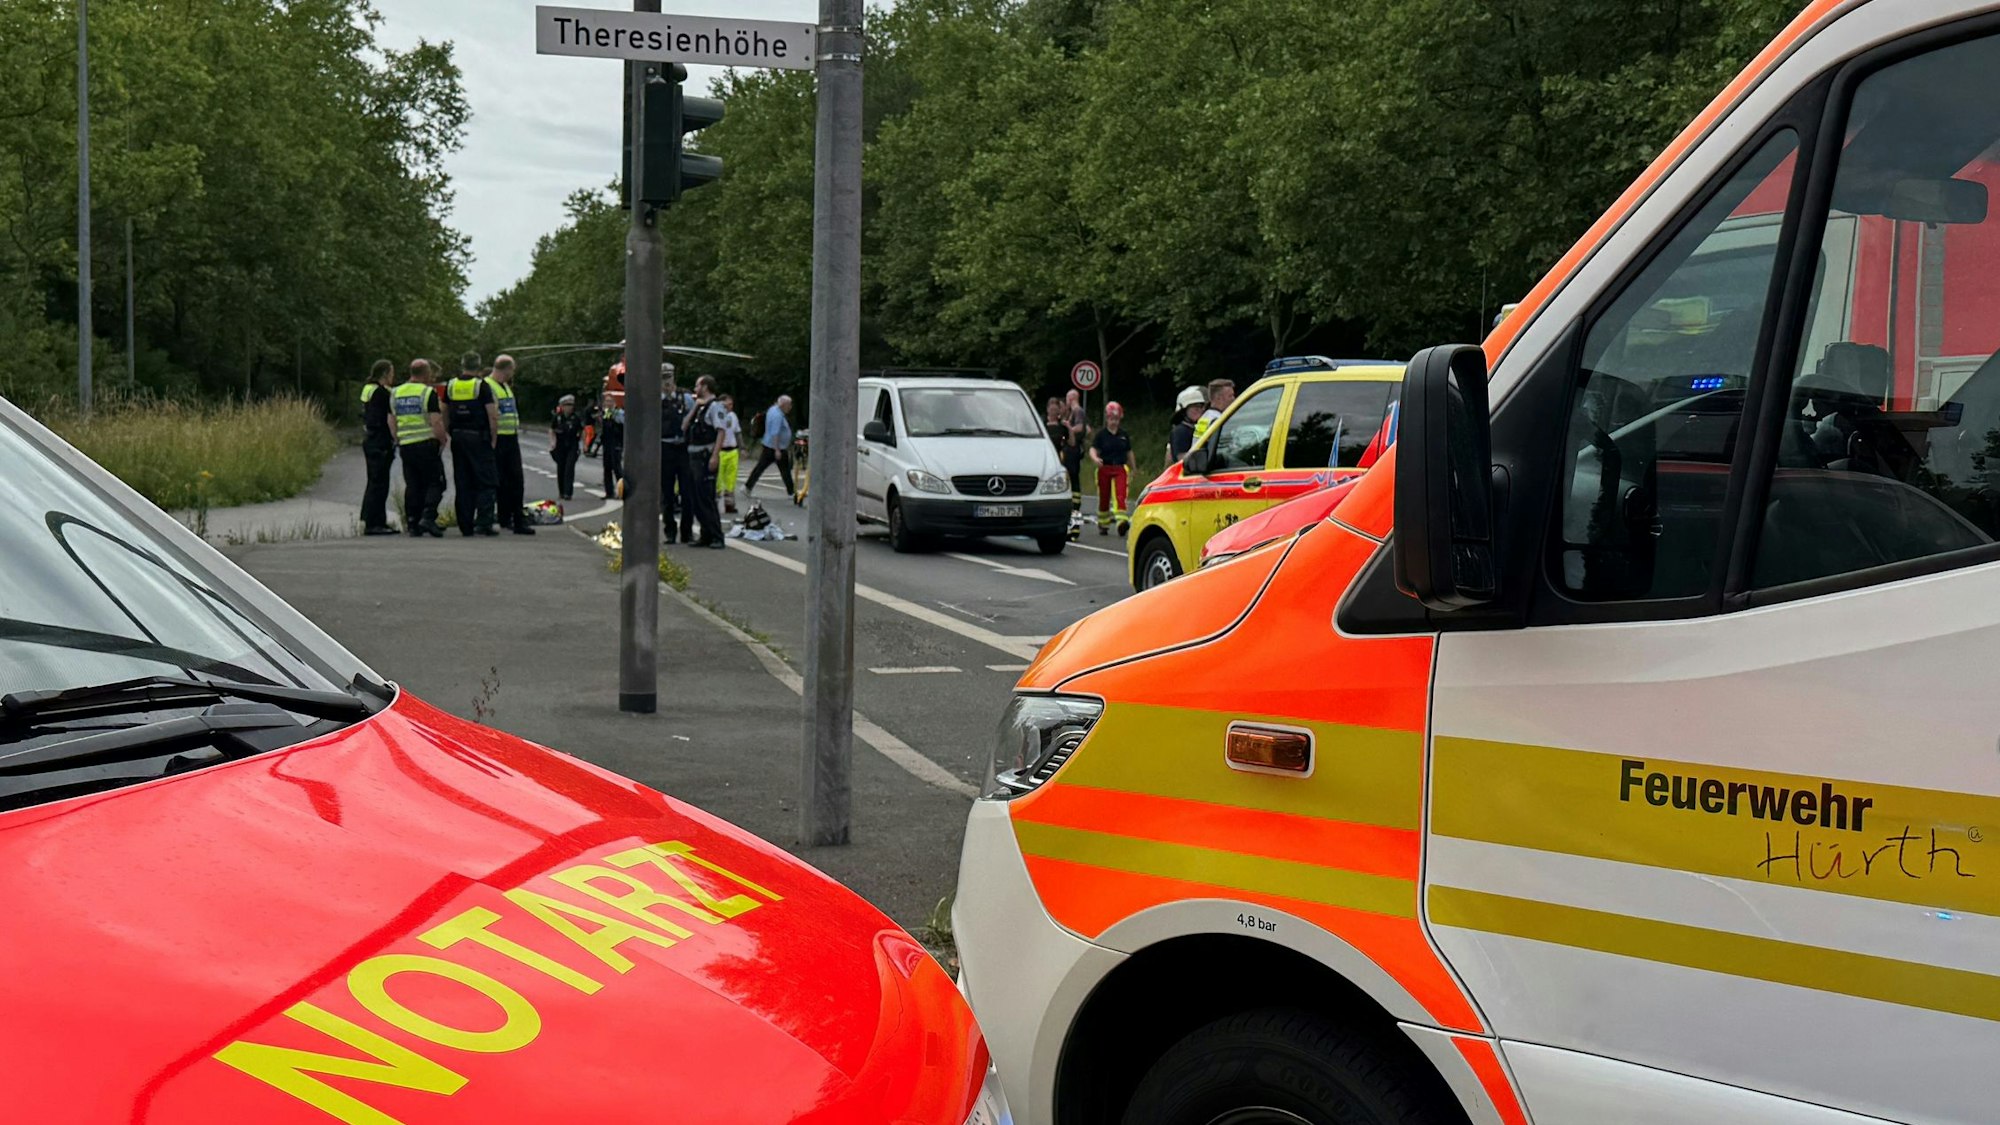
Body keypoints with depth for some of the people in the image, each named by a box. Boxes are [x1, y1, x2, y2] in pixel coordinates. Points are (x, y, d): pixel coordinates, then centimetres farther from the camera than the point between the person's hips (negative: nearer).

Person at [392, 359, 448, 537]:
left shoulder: (395, 393, 11)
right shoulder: (428, 392, -8)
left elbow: (392, 421, 14)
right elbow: (436, 422, -15)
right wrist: (443, 440, -2)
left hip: (405, 444, 6)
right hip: (426, 444, -6)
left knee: (412, 485, 10)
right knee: (435, 483, 1)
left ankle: (412, 523, 7)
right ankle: (428, 517, -15)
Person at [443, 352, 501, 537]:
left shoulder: (450, 386, 8)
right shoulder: (482, 386, -7)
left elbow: (445, 416, 11)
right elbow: (493, 416, -10)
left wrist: (449, 434, 18)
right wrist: (493, 439, -2)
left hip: (457, 437, 5)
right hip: (478, 438, -5)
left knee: (462, 483, 8)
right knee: (485, 482, -2)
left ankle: (465, 525, 8)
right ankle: (484, 523, -11)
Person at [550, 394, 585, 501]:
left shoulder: (577, 417, -4)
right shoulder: (557, 417, -1)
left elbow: (582, 431, 5)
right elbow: (551, 430, 11)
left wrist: (583, 445, 2)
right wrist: (552, 441, -1)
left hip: (573, 447, -2)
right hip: (560, 447, 2)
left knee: (569, 468, -12)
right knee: (560, 469, 9)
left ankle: (568, 493, -15)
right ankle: (561, 492, 22)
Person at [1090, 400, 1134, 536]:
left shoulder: (1124, 435, 8)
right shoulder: (1101, 434, 2)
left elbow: (1129, 454, 15)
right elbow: (1093, 449, -8)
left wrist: (1131, 473, 16)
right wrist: (1095, 458, -31)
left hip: (1120, 469, 0)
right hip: (1104, 469, 0)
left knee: (1121, 496, -17)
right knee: (1104, 499, 8)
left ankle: (1121, 521, -29)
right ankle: (1103, 525, 23)